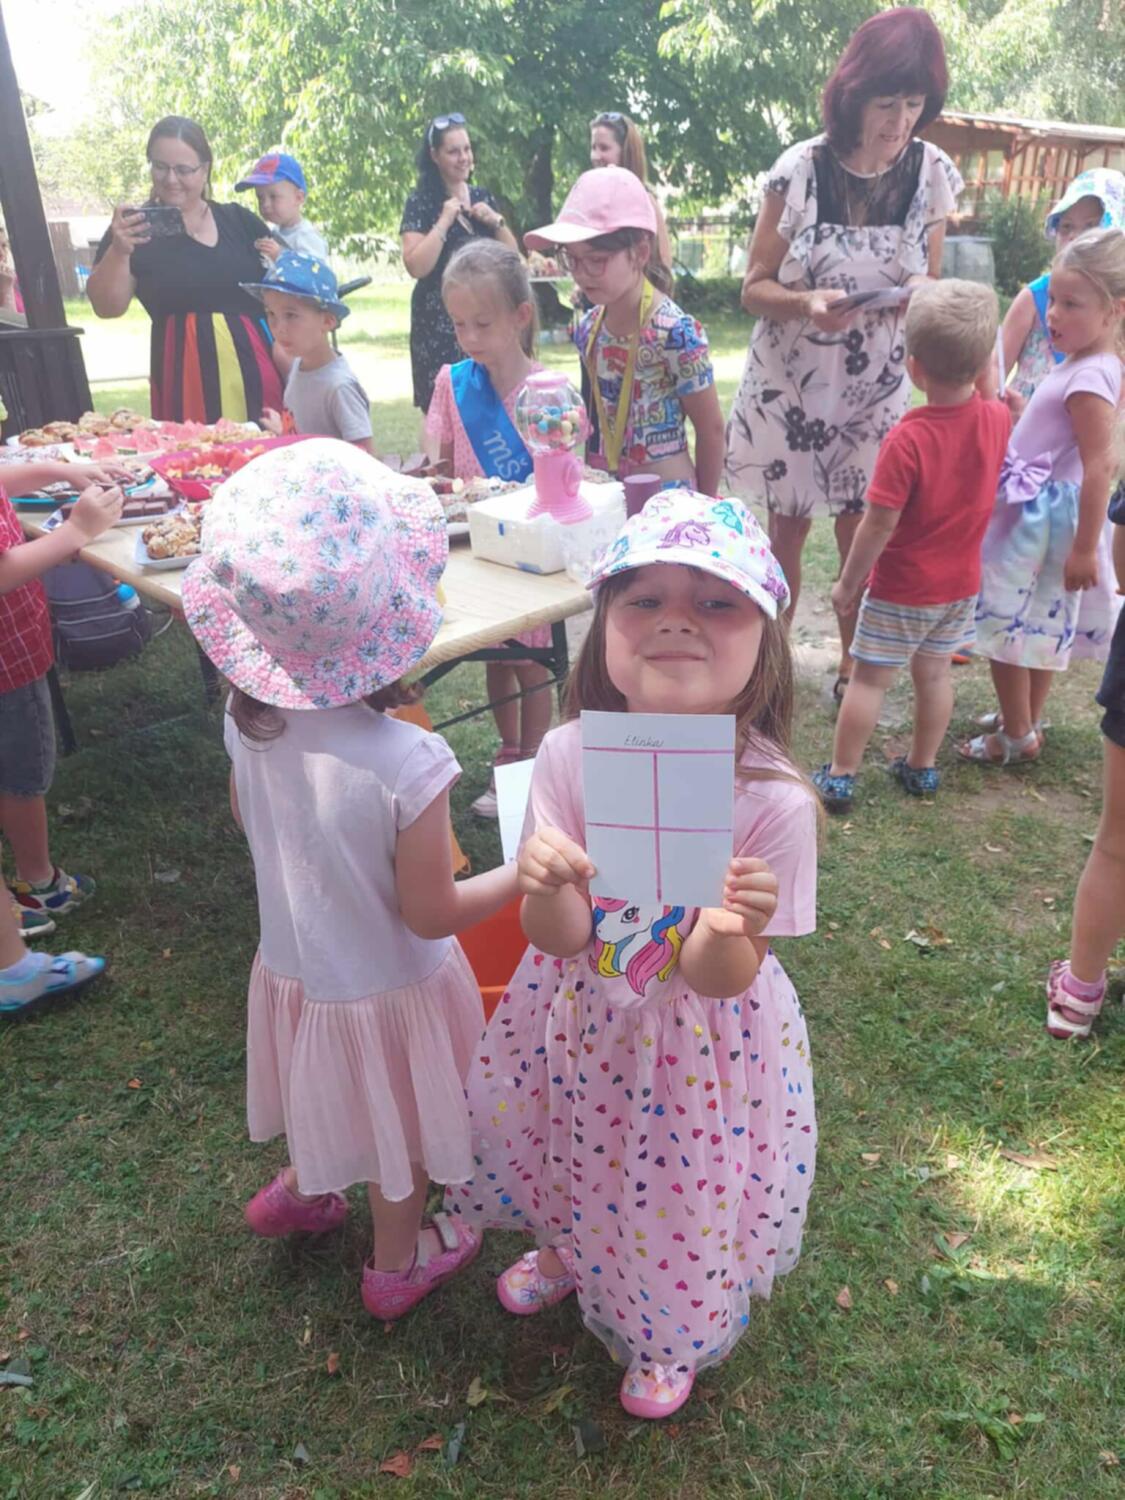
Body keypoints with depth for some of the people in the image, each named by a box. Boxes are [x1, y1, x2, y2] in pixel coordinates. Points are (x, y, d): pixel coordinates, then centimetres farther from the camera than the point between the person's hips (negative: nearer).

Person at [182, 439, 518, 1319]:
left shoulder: (248, 716, -19)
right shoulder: (408, 764, -37)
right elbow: (431, 914, -24)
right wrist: (527, 871, -12)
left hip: (291, 965, 5)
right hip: (384, 991, -5)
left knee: (330, 1095, 35)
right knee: (400, 1136, 24)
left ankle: (299, 1191, 62)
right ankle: (399, 1262, 50)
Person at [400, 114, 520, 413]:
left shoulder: (482, 197, 13)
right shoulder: (420, 202, -3)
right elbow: (416, 266, -15)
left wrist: (495, 220, -2)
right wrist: (445, 220, -15)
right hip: (440, 322, -5)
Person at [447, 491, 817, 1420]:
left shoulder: (775, 801, -28)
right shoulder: (570, 753, -20)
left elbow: (718, 981, -20)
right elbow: (559, 938, -16)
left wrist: (725, 937, -42)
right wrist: (544, 888, -38)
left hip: (697, 1048, -2)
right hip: (577, 1025, 3)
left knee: (680, 1203, 21)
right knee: (576, 1167, 29)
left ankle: (670, 1339, 57)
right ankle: (566, 1248, 66)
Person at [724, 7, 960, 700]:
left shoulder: (932, 173, -4)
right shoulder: (801, 168, -12)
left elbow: (931, 284, 6)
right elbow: (755, 288, -7)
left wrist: (922, 296, -18)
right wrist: (807, 304, -27)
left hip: (876, 390, 2)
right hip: (790, 385, -2)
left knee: (862, 539, 7)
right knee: (787, 531, 8)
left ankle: (852, 667, 27)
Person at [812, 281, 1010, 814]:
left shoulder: (907, 439, -25)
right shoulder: (999, 419, -7)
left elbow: (878, 526, -22)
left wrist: (847, 584, -11)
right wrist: (976, 356, 10)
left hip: (902, 589, -6)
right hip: (962, 583, 6)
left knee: (868, 678, 5)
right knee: (935, 674, 18)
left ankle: (841, 776, 13)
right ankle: (922, 768, 31)